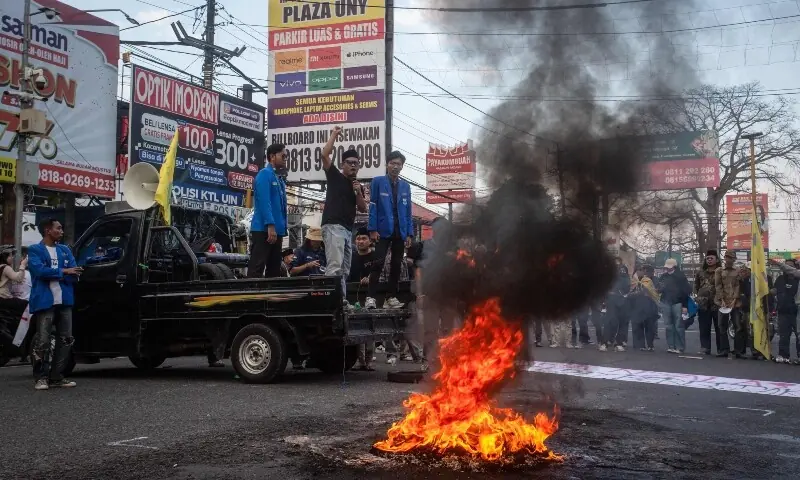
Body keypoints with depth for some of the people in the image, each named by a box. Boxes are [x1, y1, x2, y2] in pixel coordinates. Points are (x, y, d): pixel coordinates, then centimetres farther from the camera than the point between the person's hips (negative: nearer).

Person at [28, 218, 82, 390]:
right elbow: (39, 270, -16)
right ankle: (41, 377, 5)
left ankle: (56, 376, 14)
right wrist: (63, 271, -10)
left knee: (66, 340, 6)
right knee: (42, 341, -5)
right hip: (45, 302, -6)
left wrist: (52, 275, -8)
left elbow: (74, 275, 6)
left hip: (64, 301, 6)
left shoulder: (65, 250, 17)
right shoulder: (35, 250, 1)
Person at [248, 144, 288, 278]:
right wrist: (270, 225, -25)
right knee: (256, 268, -12)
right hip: (264, 229, -10)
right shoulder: (265, 174, -6)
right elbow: (264, 201, -17)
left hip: (276, 231, 10)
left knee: (274, 270, 9)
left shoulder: (279, 179, 21)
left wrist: (282, 231, 18)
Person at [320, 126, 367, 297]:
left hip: (348, 230, 8)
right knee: (334, 266, -22)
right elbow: (325, 155, -8)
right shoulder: (335, 176, 5)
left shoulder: (358, 186, 21)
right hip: (333, 226, -8)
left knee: (344, 270, 7)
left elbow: (363, 209, 13)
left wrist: (358, 193, -3)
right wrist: (334, 134, 0)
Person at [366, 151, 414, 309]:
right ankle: (371, 297, -8)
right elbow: (373, 207, -3)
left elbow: (408, 211, 12)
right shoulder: (377, 182, 2)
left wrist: (409, 233, 5)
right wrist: (373, 229, -11)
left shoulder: (405, 186, 13)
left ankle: (391, 297, 12)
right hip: (383, 230, -4)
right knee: (378, 264, -9)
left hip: (400, 232, 4)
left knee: (396, 265, 6)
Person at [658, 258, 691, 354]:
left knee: (678, 326, -5)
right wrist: (661, 288, -5)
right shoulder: (664, 276, 11)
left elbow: (686, 291, -7)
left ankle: (680, 347, -2)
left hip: (677, 303, -5)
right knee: (669, 326, 6)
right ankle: (670, 346, 11)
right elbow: (659, 289, 20)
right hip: (666, 303, 5)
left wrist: (685, 305, -11)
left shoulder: (680, 276, -4)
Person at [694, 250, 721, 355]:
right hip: (703, 304, 4)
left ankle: (721, 349, 6)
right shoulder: (701, 272, 14)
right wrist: (696, 296, 15)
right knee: (704, 328, 5)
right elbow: (696, 285, 25)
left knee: (719, 327, 0)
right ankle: (705, 348, 10)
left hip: (717, 304, -4)